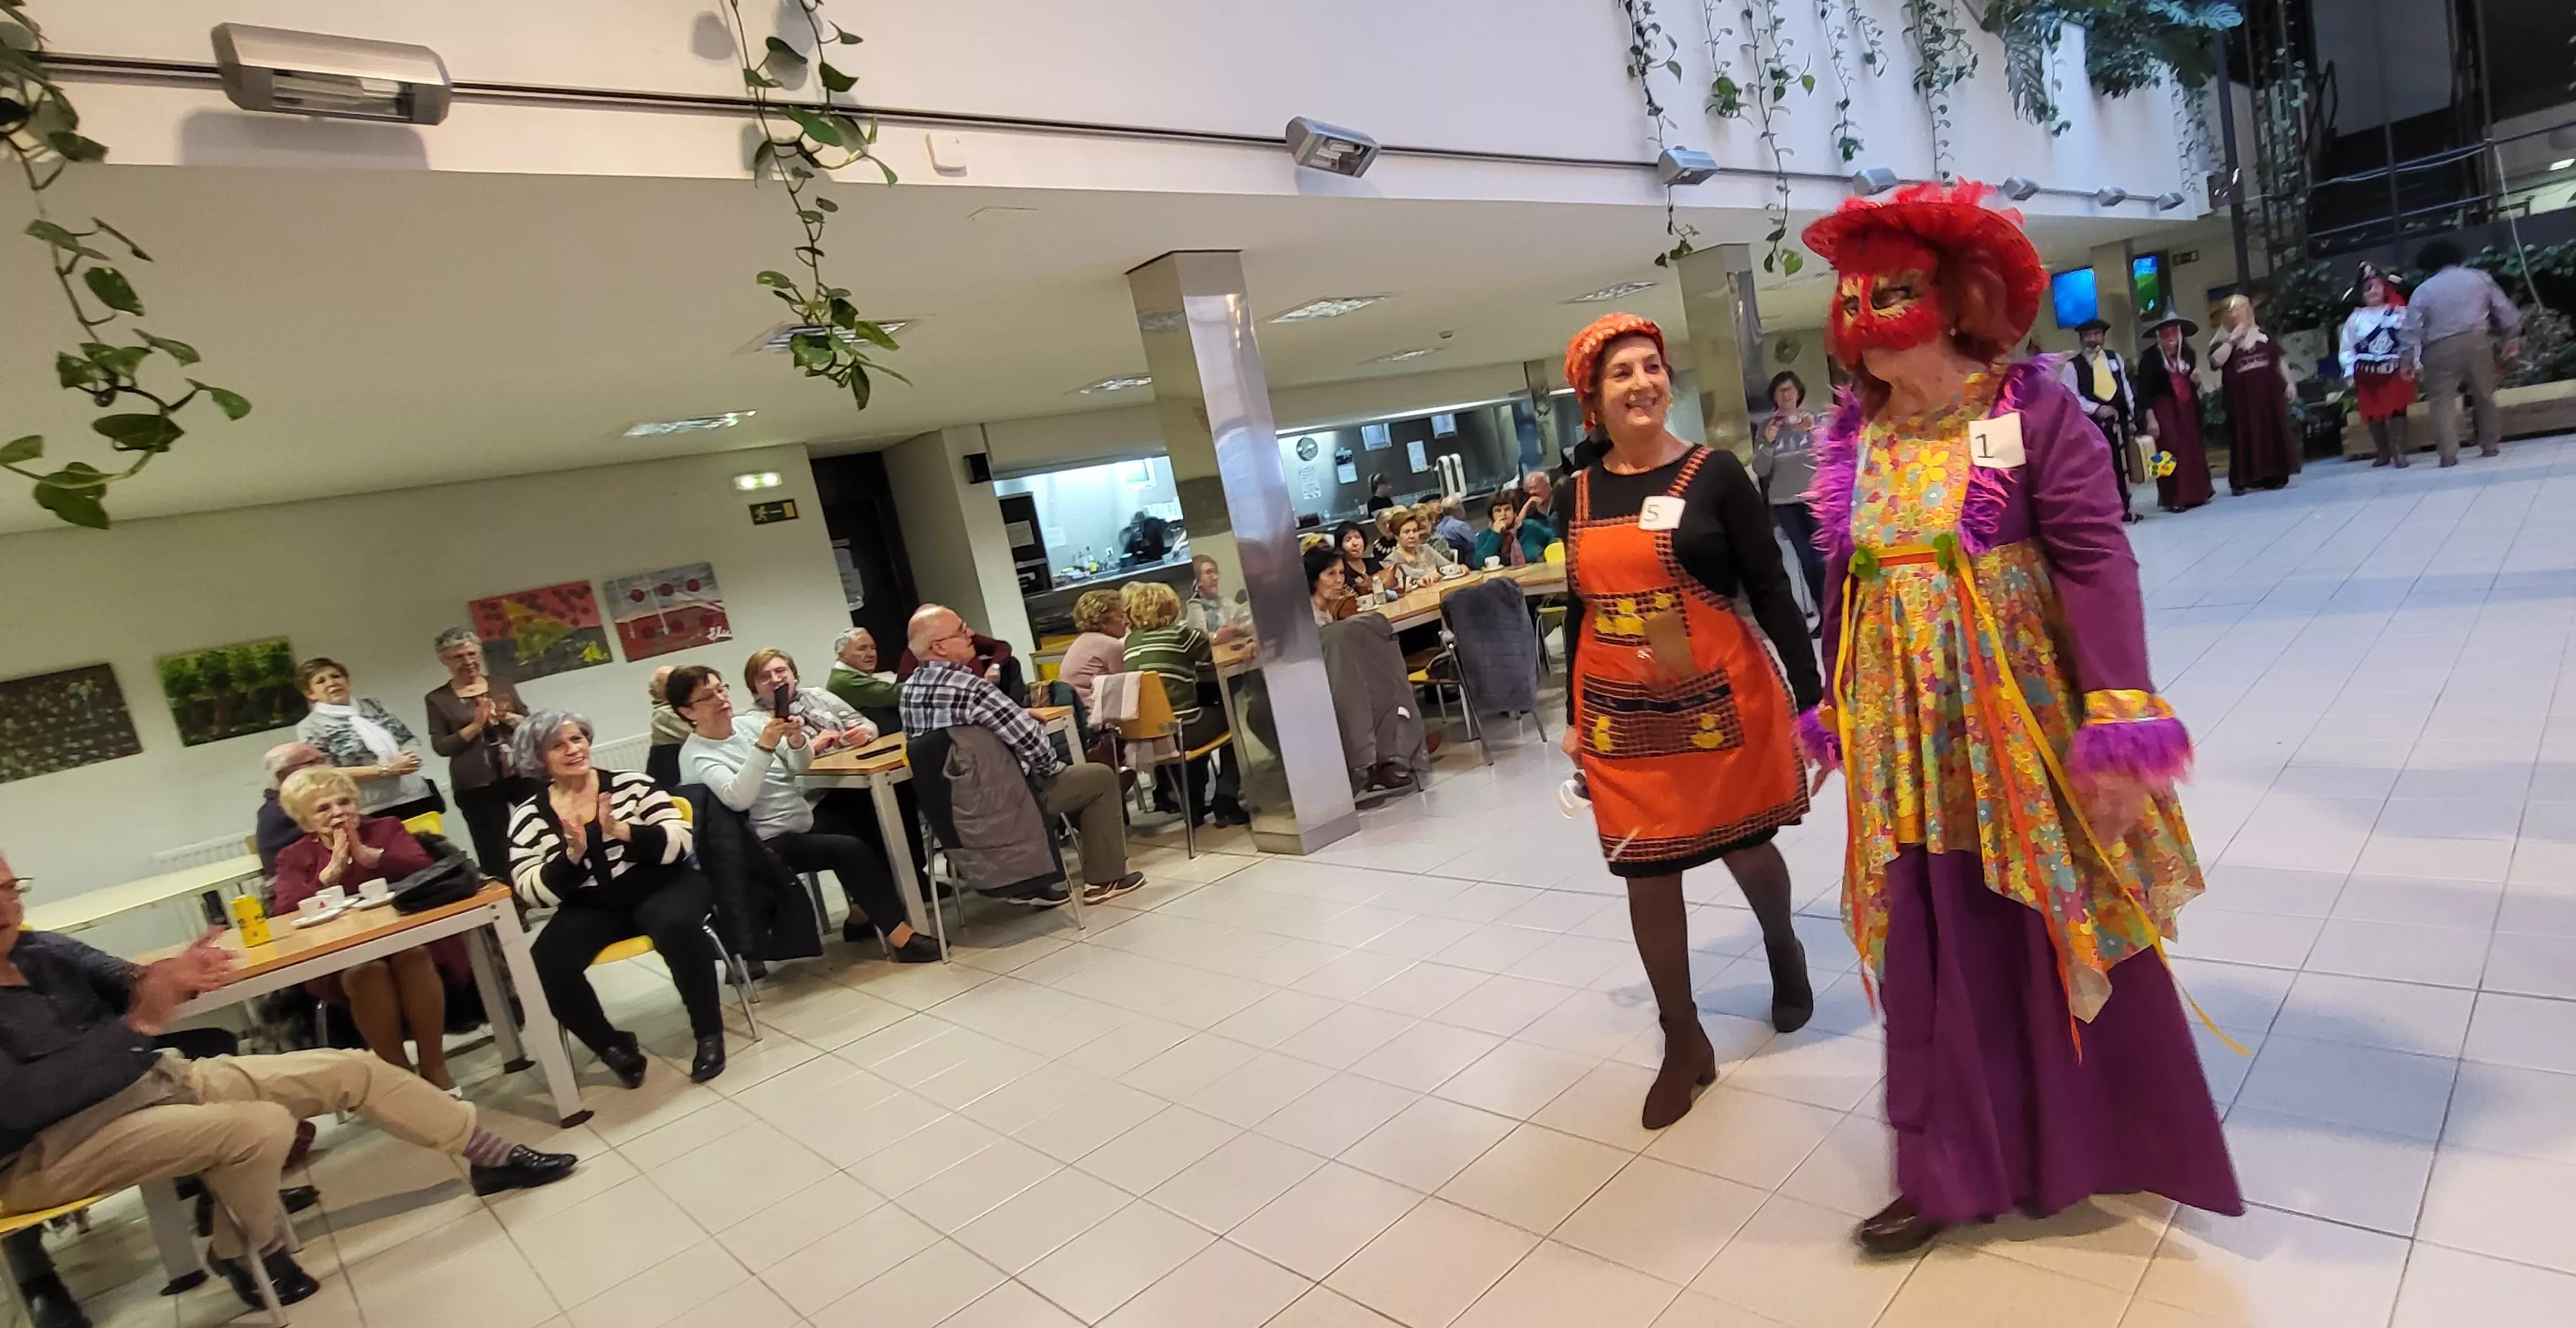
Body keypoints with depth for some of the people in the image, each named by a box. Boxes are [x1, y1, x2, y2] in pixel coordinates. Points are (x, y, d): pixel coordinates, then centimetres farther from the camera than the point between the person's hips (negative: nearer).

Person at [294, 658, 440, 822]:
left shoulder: (371, 705, 10)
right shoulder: (311, 727, -2)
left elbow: (407, 739, 14)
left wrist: (408, 757, -8)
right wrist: (387, 769, -14)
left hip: (417, 796, 5)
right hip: (373, 811, -4)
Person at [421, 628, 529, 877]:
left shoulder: (501, 685, 9)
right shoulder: (437, 699, 4)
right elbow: (441, 746, -2)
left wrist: (508, 718, -10)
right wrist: (475, 726, -14)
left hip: (521, 774, 2)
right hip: (476, 787, -2)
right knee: (495, 857, 0)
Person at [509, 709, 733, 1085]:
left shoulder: (631, 784, -1)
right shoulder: (529, 817, 4)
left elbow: (679, 843, -9)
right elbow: (532, 891, -4)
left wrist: (623, 831, -24)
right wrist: (572, 854, -20)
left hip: (660, 888, -2)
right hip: (592, 909, 2)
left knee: (677, 924, -34)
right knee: (545, 964, -24)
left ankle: (709, 1032, -14)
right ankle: (613, 1045, 0)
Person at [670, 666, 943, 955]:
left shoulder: (749, 722, 5)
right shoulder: (696, 755, -11)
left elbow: (799, 767, 2)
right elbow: (737, 799, -28)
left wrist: (797, 740, -20)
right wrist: (763, 746, -37)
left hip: (804, 820, 7)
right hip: (771, 842, -7)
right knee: (852, 850, -24)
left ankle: (862, 913, 9)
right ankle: (900, 936, -20)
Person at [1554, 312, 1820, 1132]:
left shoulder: (1715, 474, -5)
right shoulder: (1581, 493, 6)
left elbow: (1770, 589, -5)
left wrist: (1809, 695, -9)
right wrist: (1574, 714, 14)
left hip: (1722, 697, -3)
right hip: (1621, 713, 3)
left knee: (1745, 845, 14)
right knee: (1645, 870, 6)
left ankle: (1783, 948, 49)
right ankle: (1684, 1042, 23)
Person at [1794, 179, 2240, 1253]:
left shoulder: (2033, 408, -8)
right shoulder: (1851, 441, 5)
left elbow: (2096, 561, -14)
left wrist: (2117, 729, -21)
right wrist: (1837, 716, 15)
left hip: (2023, 722, -4)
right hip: (1909, 739, 4)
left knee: (2067, 941, 12)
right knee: (1932, 953, 10)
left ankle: (2095, 1144, 37)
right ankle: (1953, 1172, 27)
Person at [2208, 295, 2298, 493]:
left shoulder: (2261, 334, 12)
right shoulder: (2221, 340, 2)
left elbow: (2278, 360, 14)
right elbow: (2216, 361, -17)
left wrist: (2288, 382, 9)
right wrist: (2232, 339, -15)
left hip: (2268, 391, 3)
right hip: (2241, 396, -3)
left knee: (2274, 432, 4)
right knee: (2244, 437, -5)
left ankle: (2275, 475, 11)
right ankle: (2239, 480, -3)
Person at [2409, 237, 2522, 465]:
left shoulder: (2422, 291, 2)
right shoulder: (2479, 277, 10)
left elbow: (2414, 329, -4)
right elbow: (2504, 309, 11)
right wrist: (2512, 337, 20)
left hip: (2441, 348, -3)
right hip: (2477, 341, 3)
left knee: (2442, 400, -1)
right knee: (2484, 395, 17)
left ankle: (2449, 455, -10)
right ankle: (2490, 445, 24)